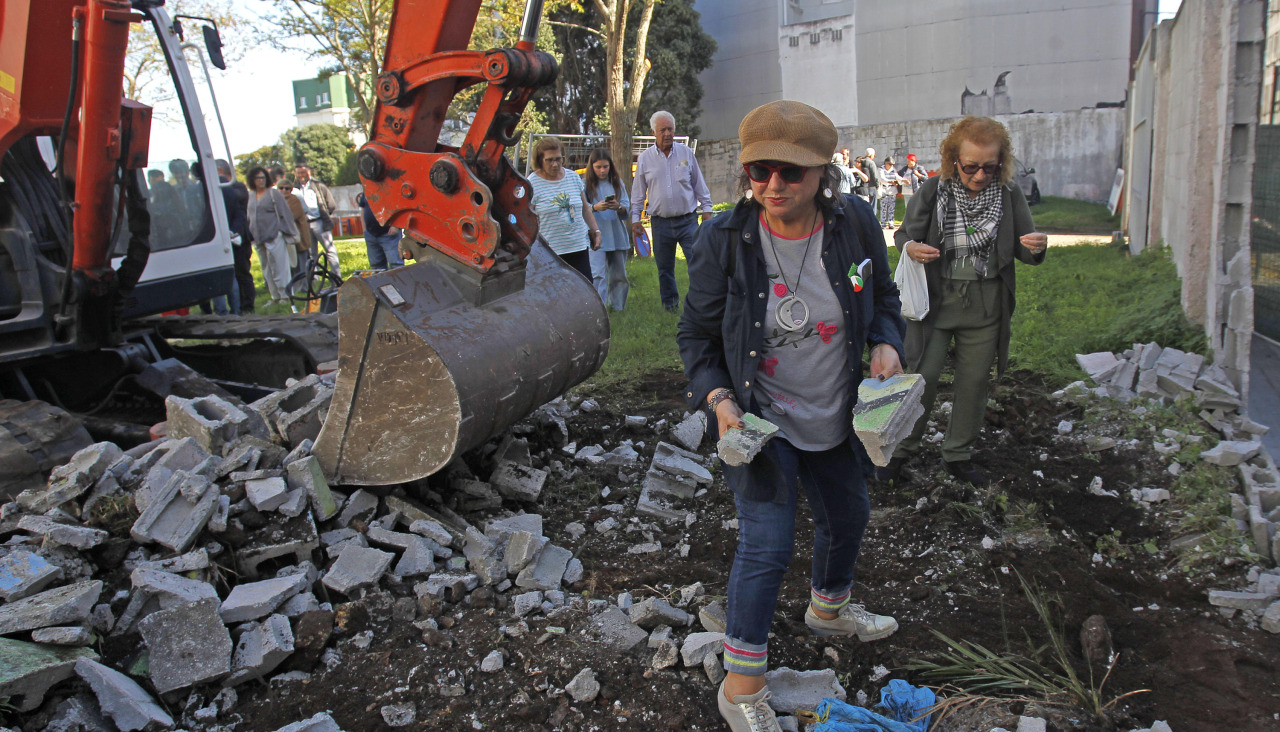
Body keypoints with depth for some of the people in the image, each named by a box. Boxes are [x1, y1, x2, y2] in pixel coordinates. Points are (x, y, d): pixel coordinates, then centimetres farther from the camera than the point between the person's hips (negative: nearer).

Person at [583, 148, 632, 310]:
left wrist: (618, 207, -19)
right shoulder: (587, 184, -1)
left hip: (617, 235, 4)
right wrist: (595, 207, -25)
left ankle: (617, 306, 24)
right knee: (597, 274, -12)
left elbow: (627, 206, 2)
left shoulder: (617, 182, 8)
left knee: (619, 274, 10)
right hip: (596, 235, -4)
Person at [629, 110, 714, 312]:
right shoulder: (645, 158, 4)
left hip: (687, 219, 0)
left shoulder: (686, 153, 4)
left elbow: (699, 183, 12)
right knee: (664, 268, 7)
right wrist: (635, 217, 8)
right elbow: (638, 191, 11)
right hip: (660, 222, 1)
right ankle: (670, 304, 19)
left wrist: (706, 208, 9)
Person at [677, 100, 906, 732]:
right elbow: (696, 334, -7)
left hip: (835, 419, 5)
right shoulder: (722, 240, -18)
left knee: (847, 515, 24)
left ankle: (830, 609, 57)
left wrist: (886, 343, -12)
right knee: (767, 543, -6)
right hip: (759, 420, -5)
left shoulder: (854, 223, -11)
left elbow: (883, 296, 7)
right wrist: (717, 398, -21)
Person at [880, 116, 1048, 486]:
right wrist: (910, 248, -22)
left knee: (974, 381, 11)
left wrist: (1035, 248, -20)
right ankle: (901, 449, 21)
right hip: (935, 300, -2)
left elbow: (1022, 249, 5)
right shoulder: (933, 191, -8)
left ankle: (958, 456, 29)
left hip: (985, 306, 2)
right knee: (922, 376, 1)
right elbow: (904, 234, 2)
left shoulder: (1010, 196, -3)